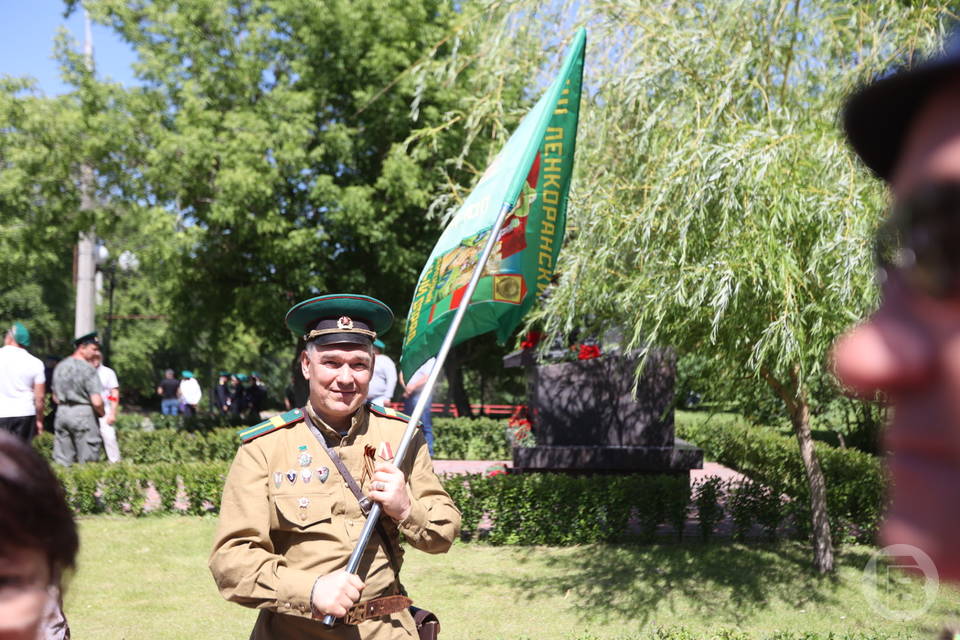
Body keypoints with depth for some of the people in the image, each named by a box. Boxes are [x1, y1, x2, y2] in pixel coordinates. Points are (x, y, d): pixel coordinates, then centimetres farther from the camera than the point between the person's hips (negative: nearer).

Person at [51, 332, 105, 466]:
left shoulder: (61, 366, 10)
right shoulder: (87, 369, -13)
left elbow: (55, 396, 17)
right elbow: (97, 401, -18)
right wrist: (101, 413, 0)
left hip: (61, 412, 7)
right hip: (83, 414, -7)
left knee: (62, 461, 10)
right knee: (88, 461, -1)